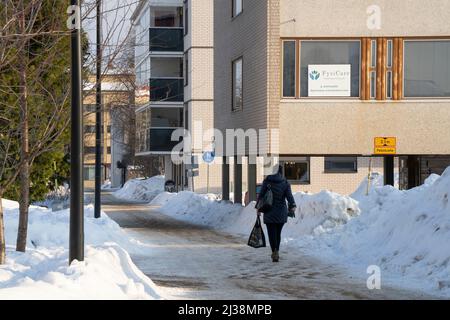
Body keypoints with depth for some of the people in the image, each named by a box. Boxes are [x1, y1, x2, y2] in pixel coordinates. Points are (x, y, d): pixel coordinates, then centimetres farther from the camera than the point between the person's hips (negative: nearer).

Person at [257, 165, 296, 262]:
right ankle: (276, 251, 22)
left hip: (269, 212, -2)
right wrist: (292, 206, -21)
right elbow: (289, 196, -13)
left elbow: (261, 195, -2)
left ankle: (274, 252, -10)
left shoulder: (267, 181, -3)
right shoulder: (285, 183, 0)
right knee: (278, 233, 17)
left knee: (272, 233, 2)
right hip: (281, 212, 2)